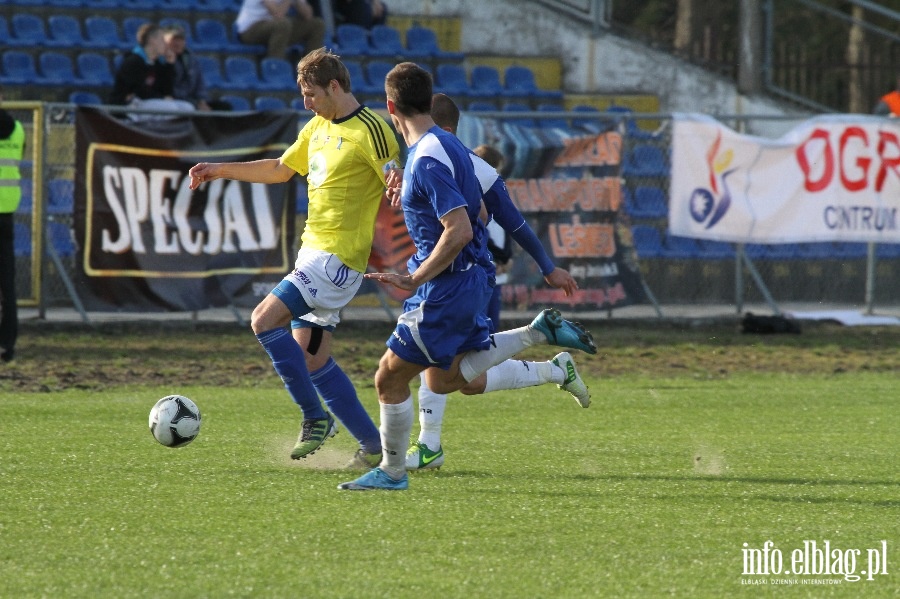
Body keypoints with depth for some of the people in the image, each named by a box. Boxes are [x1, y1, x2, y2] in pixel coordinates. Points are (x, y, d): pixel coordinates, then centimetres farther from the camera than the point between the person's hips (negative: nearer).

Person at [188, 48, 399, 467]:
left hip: (338, 257, -9)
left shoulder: (370, 131, -12)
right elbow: (280, 169, 28)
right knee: (311, 359, 6)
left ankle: (315, 417, -9)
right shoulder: (318, 127, 15)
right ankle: (374, 446, 12)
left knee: (264, 320, -18)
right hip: (313, 252, 9)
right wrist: (221, 170, 24)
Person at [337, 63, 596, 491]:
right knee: (444, 378, 21)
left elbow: (460, 231, -28)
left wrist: (416, 279, -22)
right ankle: (540, 331, 16)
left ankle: (391, 472, 12)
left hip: (449, 286, -10)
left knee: (390, 377, 0)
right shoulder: (446, 144, 9)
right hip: (470, 277, 10)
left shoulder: (427, 159, -22)